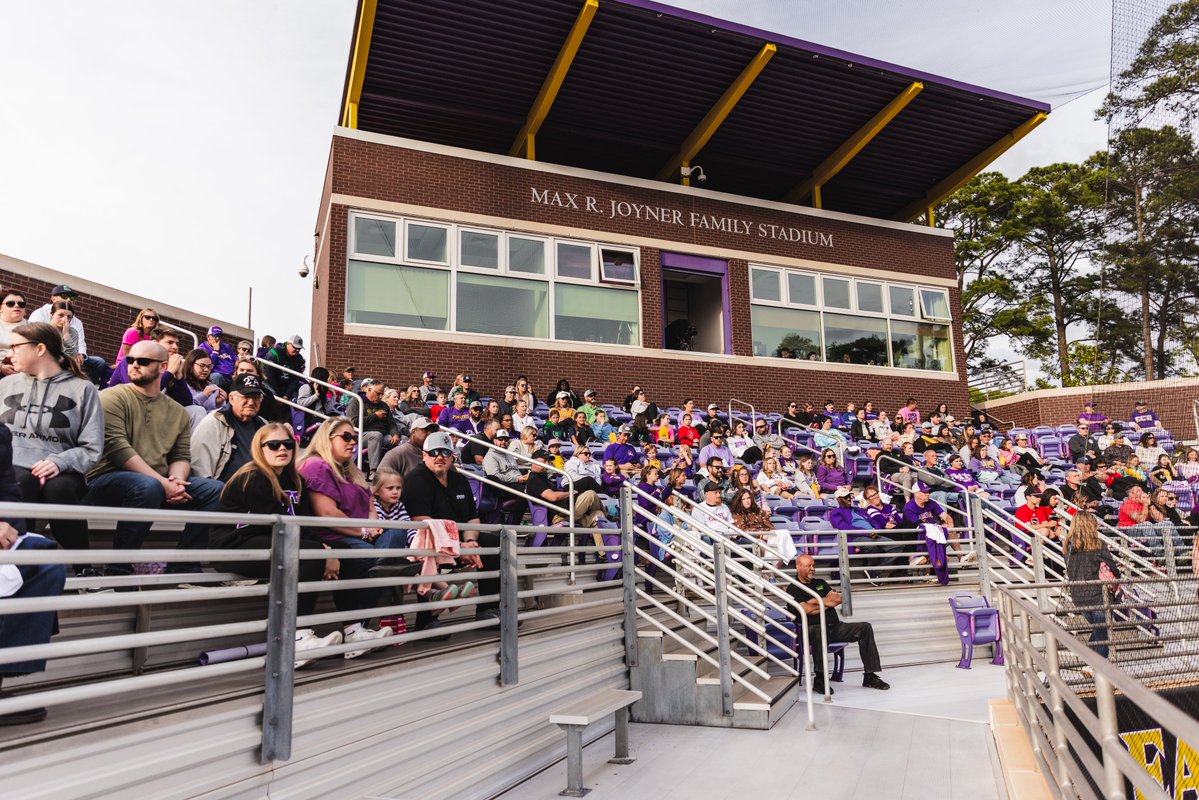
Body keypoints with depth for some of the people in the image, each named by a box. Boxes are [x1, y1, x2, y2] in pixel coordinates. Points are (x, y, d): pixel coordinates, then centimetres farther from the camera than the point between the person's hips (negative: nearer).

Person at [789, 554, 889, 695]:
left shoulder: (820, 583, 23)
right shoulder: (793, 589, 2)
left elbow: (838, 598, 9)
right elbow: (806, 610, -13)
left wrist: (818, 601, -2)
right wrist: (827, 602, 0)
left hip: (835, 626, 7)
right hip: (813, 629, -7)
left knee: (865, 627, -10)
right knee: (819, 632, -42)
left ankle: (870, 676, -10)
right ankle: (819, 679, -34)